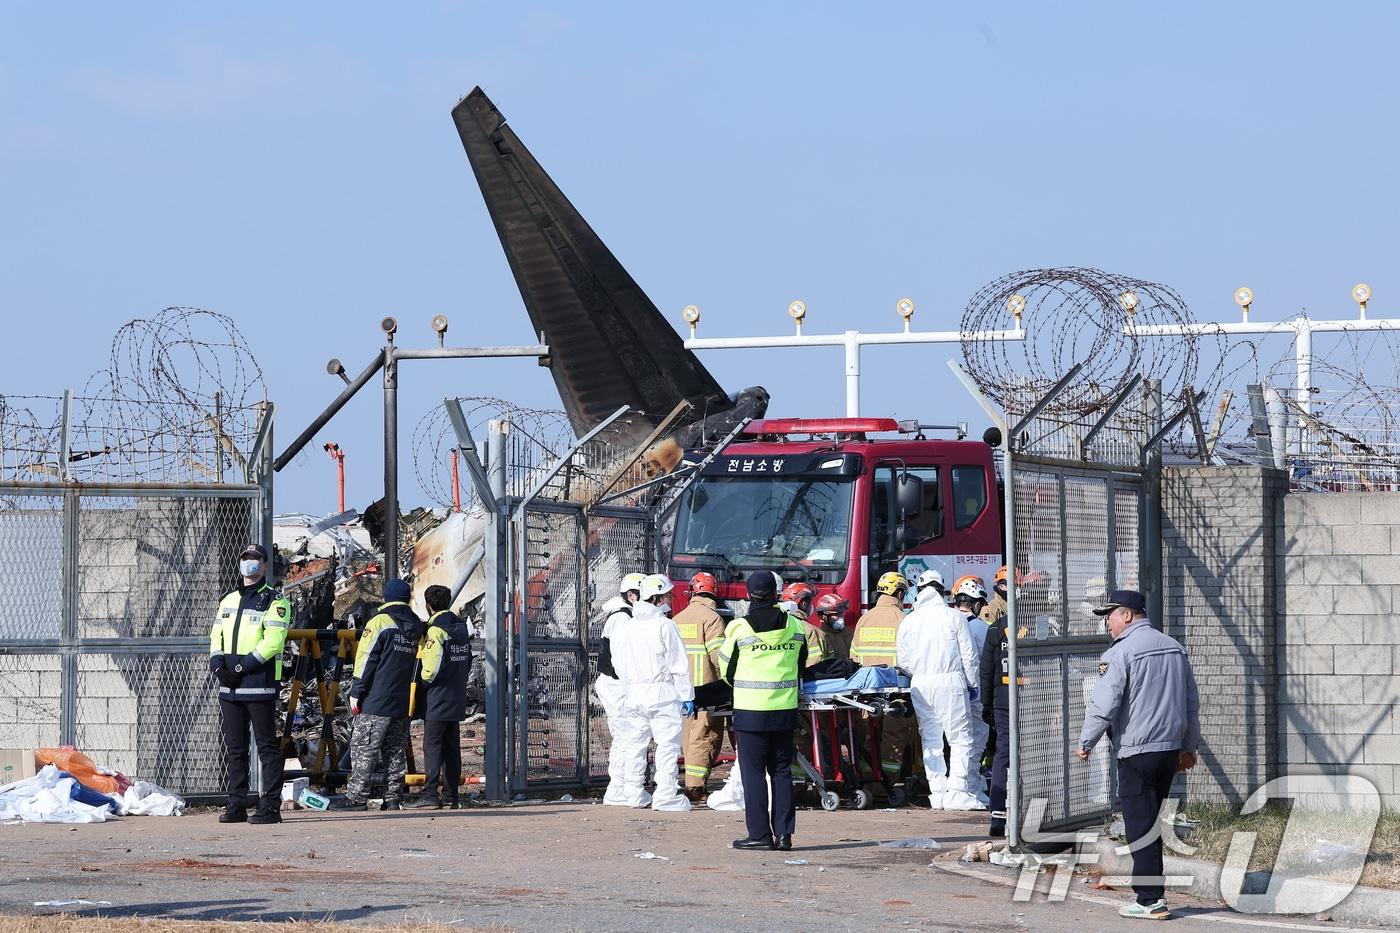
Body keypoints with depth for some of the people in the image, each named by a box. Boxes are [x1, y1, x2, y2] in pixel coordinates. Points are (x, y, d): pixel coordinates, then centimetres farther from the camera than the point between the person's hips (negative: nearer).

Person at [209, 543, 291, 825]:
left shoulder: (274, 601, -2)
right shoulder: (228, 601, 20)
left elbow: (273, 642, -13)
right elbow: (216, 638, 16)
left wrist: (241, 666, -18)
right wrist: (218, 666, -4)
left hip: (259, 684, -7)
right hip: (229, 686, 7)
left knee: (266, 746, -5)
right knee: (234, 748, 8)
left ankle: (270, 806, -5)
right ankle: (236, 806, 13)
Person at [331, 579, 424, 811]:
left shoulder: (380, 622, -7)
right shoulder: (417, 627, 12)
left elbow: (365, 660, -9)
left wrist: (356, 693, -6)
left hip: (376, 703, -6)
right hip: (403, 704, 6)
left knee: (364, 749, -5)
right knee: (395, 750, 10)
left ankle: (356, 797, -9)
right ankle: (392, 798, 7)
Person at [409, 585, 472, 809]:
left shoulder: (436, 630, -15)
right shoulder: (461, 627, 11)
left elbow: (431, 667, -20)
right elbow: (468, 662, 15)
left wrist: (424, 678, -2)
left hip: (438, 700, -8)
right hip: (458, 698, 8)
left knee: (432, 746, -6)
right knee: (452, 747, 10)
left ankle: (430, 795, -10)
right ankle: (451, 795, 11)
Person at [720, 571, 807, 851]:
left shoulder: (739, 629, -8)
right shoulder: (795, 626, 2)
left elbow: (726, 671, 3)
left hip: (750, 710, -3)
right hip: (785, 709, 3)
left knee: (753, 772, 2)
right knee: (781, 770, 10)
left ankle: (759, 834, 0)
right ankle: (784, 833, 8)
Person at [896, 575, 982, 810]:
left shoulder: (909, 621, 8)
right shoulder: (953, 617, -2)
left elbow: (903, 660, 7)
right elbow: (968, 654, -2)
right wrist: (972, 683, 8)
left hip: (920, 684, 4)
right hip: (950, 680, -4)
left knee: (930, 740, 10)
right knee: (961, 738, -2)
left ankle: (937, 793, 8)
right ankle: (958, 793, -11)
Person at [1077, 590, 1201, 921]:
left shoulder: (1121, 652, -11)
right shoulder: (1174, 648, 12)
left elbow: (1103, 705, -14)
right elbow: (1192, 703, 18)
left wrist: (1085, 743, -1)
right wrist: (1189, 746, 26)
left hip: (1137, 751, -7)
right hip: (1171, 746, 7)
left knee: (1140, 826, -4)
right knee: (1152, 822, 15)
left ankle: (1150, 900, -6)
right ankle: (1149, 891, 17)